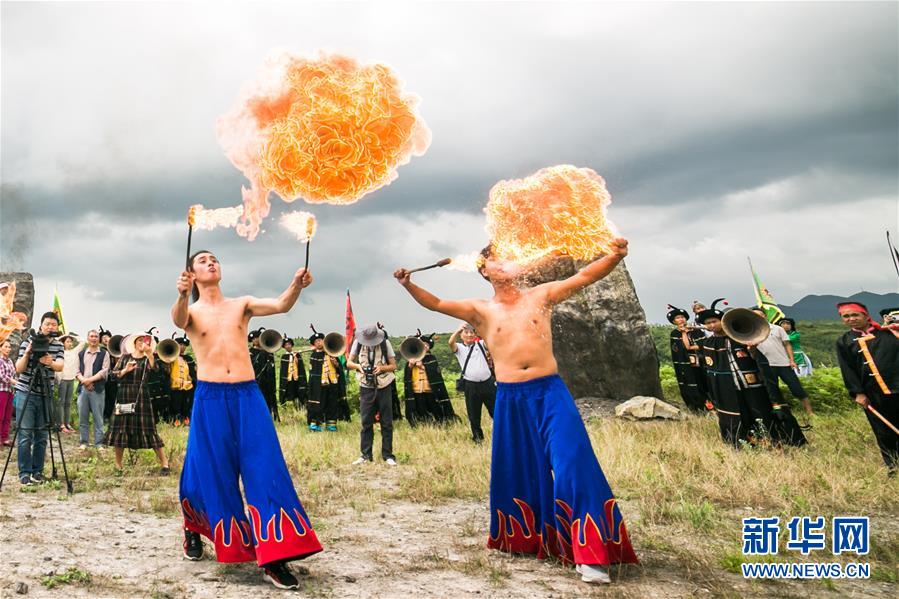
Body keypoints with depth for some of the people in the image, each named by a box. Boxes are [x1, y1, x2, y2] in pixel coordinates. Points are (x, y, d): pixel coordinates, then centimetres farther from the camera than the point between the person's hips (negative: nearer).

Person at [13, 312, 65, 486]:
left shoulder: (58, 346, 4)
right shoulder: (27, 343, -3)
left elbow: (60, 366, -13)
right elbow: (19, 369, -8)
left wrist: (50, 362, -35)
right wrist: (27, 353, -24)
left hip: (46, 396, 3)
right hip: (26, 394, -2)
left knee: (42, 436, 5)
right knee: (25, 436, -5)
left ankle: (37, 471, 14)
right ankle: (25, 473, 2)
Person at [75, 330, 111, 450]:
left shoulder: (104, 353, 4)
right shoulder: (81, 353, 15)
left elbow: (104, 371, -5)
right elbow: (77, 371, 9)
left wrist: (90, 380, -13)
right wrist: (84, 380, -10)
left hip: (97, 389, -3)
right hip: (83, 388, 3)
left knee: (98, 418, -2)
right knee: (82, 417, 5)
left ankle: (99, 443, 3)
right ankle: (84, 442, 14)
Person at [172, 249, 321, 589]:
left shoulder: (241, 304, 13)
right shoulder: (191, 311, 8)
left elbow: (281, 305, -5)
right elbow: (178, 320, -18)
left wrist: (297, 285, -26)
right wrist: (182, 295, -40)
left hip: (248, 395, 1)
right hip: (210, 398, -1)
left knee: (265, 470, -5)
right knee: (211, 472, 8)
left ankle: (273, 558, -2)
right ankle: (194, 529, 40)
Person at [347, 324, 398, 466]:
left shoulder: (385, 343, -7)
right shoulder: (358, 343, -3)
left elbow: (393, 366, -1)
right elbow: (349, 363, 5)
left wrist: (382, 367, -21)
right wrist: (358, 366, -16)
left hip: (384, 387, -1)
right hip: (366, 387, 1)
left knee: (386, 422, 2)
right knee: (366, 422, 4)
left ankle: (387, 455, 11)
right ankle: (365, 455, 15)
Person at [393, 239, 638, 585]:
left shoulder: (541, 296, 7)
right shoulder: (481, 310, 7)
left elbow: (584, 276, 0)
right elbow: (435, 304, 1)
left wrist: (615, 256, -15)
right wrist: (408, 284, -12)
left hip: (550, 391, -1)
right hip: (510, 399, 1)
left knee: (573, 465, -9)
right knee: (517, 471, 12)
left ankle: (590, 555, -3)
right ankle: (524, 539, 34)